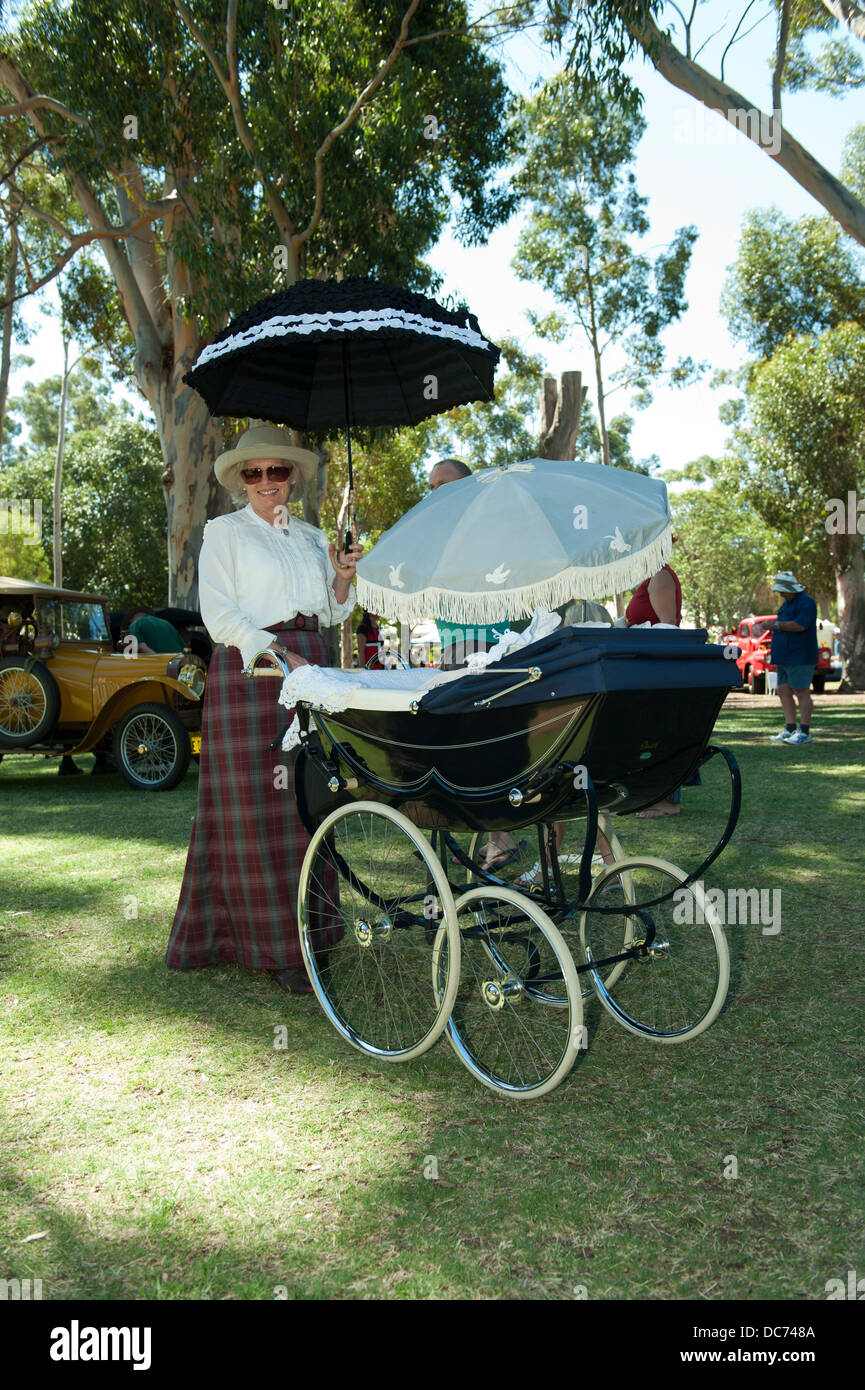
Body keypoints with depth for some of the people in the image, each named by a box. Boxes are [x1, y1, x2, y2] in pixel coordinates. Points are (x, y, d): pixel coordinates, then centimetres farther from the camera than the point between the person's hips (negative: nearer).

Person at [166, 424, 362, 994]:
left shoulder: (312, 537, 20)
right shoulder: (225, 532, 5)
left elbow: (330, 614, 20)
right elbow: (220, 615, -4)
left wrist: (342, 578, 1)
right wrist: (279, 655, -15)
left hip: (310, 666, 5)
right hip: (248, 669, -5)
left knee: (305, 803, 3)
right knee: (255, 808, -8)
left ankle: (306, 932, 9)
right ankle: (275, 945, -4)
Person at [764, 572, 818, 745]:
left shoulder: (805, 602, -10)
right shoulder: (786, 603, 20)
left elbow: (800, 625, -22)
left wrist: (777, 624, -14)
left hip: (800, 658, -10)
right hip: (785, 658, 10)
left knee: (802, 693, -7)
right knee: (784, 692, 8)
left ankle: (805, 732, -5)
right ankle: (790, 729, 13)